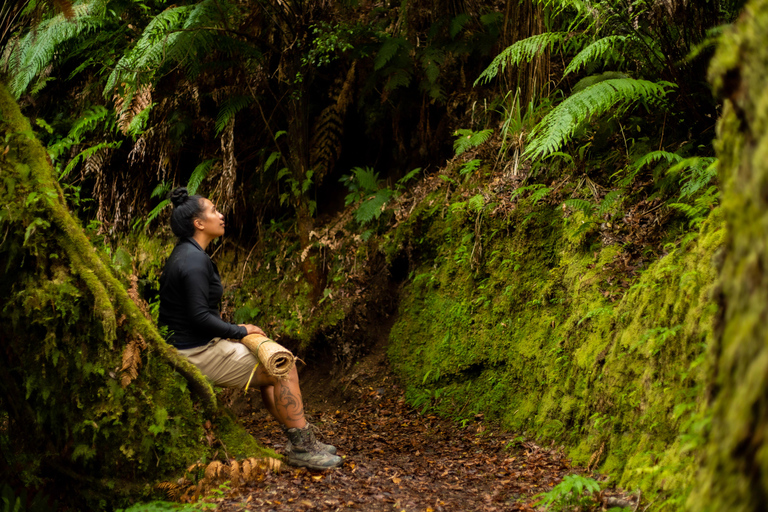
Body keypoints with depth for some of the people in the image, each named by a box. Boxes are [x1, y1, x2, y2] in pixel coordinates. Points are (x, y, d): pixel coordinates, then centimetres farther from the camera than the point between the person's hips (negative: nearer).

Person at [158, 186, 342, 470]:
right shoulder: (194, 259, -19)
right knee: (284, 368, -9)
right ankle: (301, 448, -2)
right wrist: (239, 331, -12)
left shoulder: (184, 254, 14)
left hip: (201, 347, 11)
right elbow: (199, 316, -25)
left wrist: (232, 329, 12)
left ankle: (300, 442, 18)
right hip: (200, 353, -11)